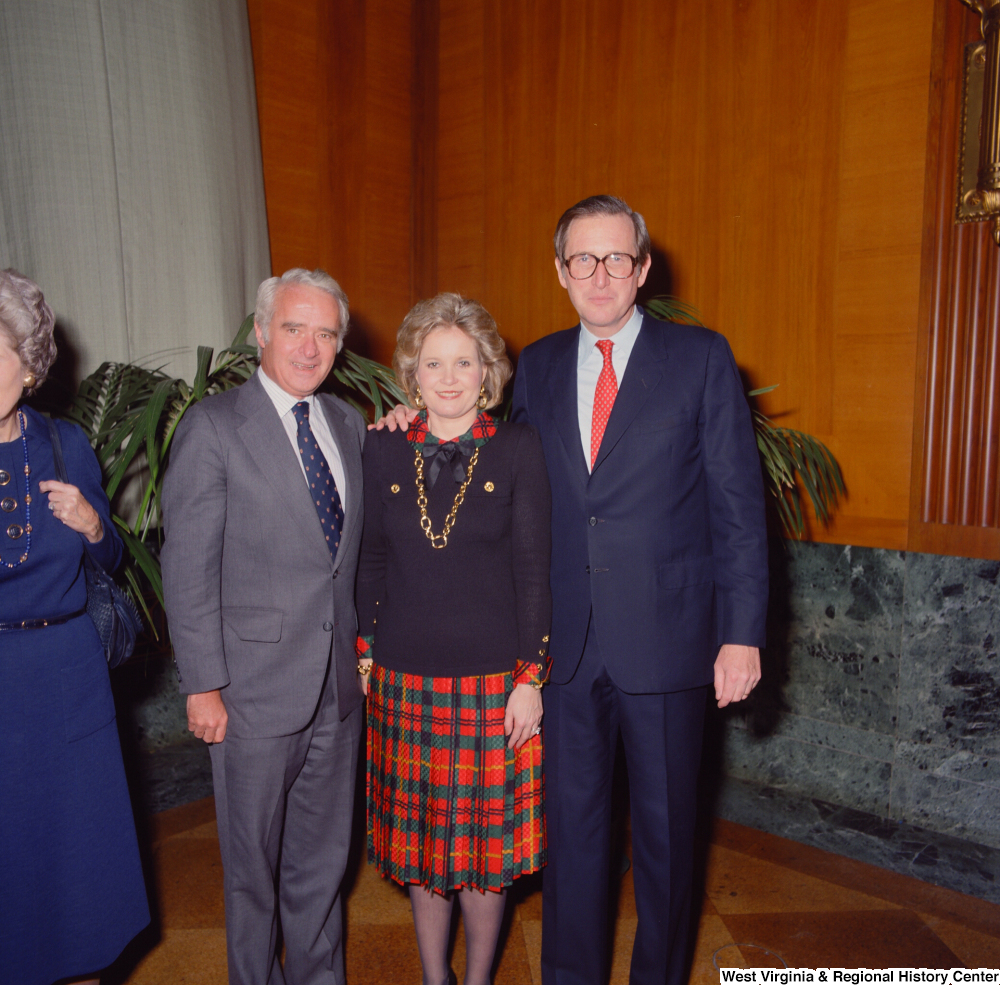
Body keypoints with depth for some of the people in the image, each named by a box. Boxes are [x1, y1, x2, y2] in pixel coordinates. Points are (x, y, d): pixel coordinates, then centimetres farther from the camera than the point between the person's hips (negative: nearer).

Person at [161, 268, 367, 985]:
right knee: (253, 863, 14)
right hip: (256, 688, -5)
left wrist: (363, 648, 8)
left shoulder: (349, 424, 7)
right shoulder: (213, 427, -9)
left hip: (339, 683, 5)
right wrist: (203, 686, -11)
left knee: (324, 855, 20)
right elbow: (189, 569, -10)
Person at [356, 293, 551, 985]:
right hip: (405, 675, 3)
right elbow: (372, 560, 8)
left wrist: (530, 675, -7)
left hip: (491, 675, -2)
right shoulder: (385, 452, 3)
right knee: (419, 840, 14)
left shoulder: (519, 448, -4)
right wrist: (366, 653, 5)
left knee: (485, 839, 10)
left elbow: (533, 568, -4)